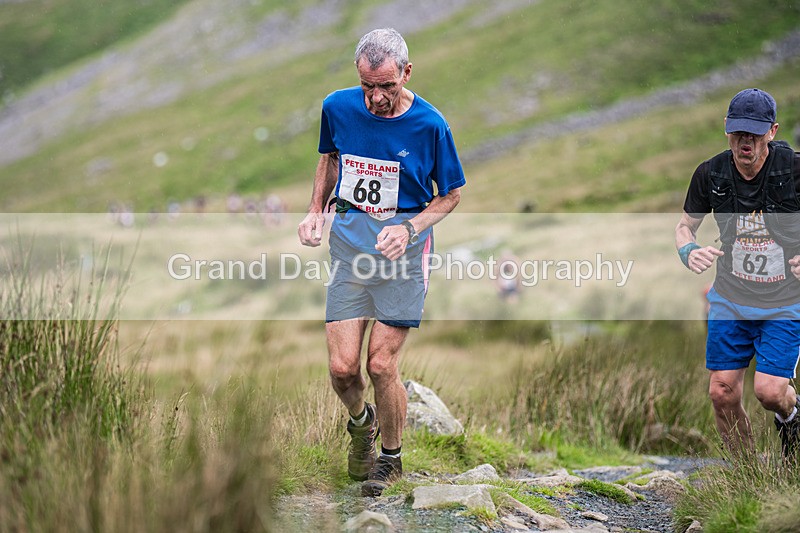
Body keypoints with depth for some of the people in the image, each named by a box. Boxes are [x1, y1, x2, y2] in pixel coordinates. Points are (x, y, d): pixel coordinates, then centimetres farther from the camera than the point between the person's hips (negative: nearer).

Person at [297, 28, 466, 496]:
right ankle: (361, 422, 32)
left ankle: (391, 457, 21)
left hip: (403, 244, -3)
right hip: (349, 240, 3)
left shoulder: (429, 124, -9)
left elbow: (451, 194, 3)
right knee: (342, 367, -3)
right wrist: (316, 211, 8)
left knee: (381, 365, -5)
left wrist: (409, 229, -12)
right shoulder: (338, 107, -1)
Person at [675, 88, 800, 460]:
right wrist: (688, 251, -16)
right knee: (722, 393, 0)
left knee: (769, 391, -13)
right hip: (730, 299, 3)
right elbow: (685, 225, 7)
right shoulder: (710, 174, -9)